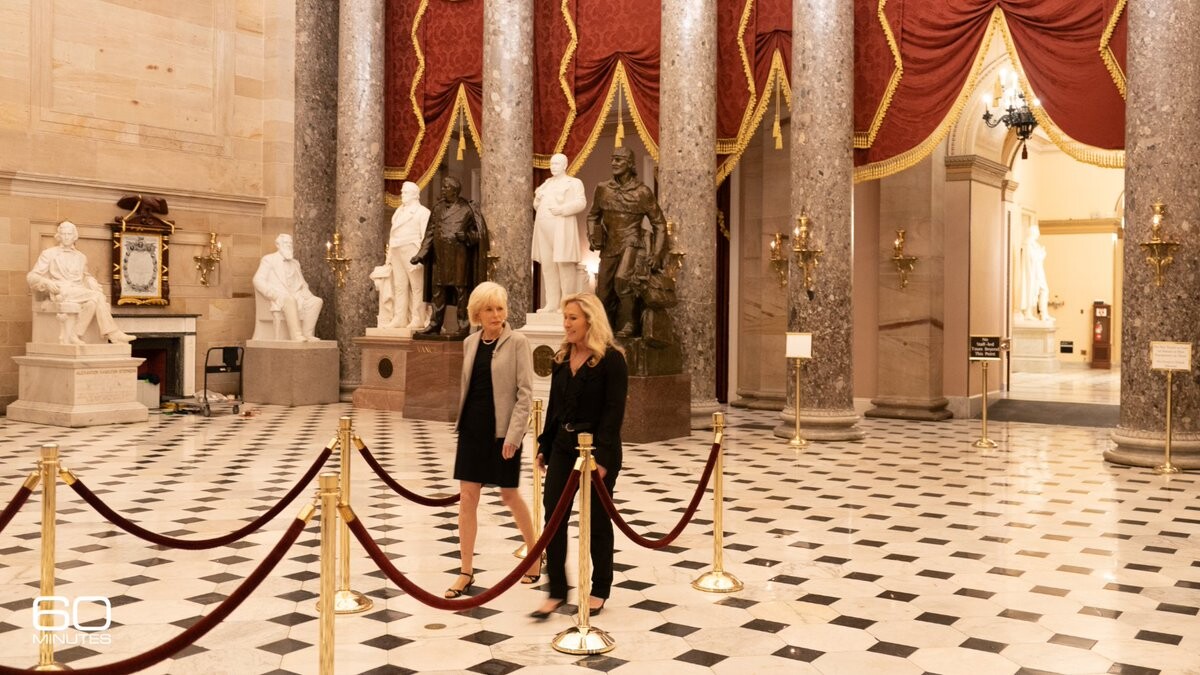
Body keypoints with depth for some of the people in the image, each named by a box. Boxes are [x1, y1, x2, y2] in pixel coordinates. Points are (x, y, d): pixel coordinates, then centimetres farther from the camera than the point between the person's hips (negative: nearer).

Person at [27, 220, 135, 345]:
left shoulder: (81, 257, 25)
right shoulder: (49, 254, 12)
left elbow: (86, 276, 37)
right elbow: (31, 276, 8)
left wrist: (94, 285, 13)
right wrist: (47, 283, -14)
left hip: (80, 293, 4)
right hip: (62, 293, -4)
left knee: (93, 301, -34)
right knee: (97, 296, -31)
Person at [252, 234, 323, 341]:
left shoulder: (295, 263, 26)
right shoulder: (269, 259, 9)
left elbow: (302, 284, 26)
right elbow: (258, 281, -3)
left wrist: (307, 295, 2)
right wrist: (276, 294, -18)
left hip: (297, 297, 6)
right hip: (279, 300, -6)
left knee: (317, 301, -22)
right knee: (290, 300, -39)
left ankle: (307, 334, -28)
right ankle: (296, 336, -44)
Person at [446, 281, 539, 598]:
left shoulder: (517, 342, -10)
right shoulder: (470, 343, 6)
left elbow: (525, 393, -13)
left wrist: (514, 434, -18)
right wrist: (462, 422, 15)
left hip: (502, 429, -5)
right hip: (472, 427, 5)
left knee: (509, 495, 9)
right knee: (467, 496, 3)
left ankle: (535, 554, 31)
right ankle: (466, 571, 12)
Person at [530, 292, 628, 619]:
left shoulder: (611, 359, -11)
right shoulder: (562, 358, 9)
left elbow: (614, 411, -16)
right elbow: (554, 406, 14)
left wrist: (602, 455, -21)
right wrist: (544, 446, 11)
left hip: (597, 449, -6)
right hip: (563, 447, 6)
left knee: (596, 520, 5)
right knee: (553, 515, 1)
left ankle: (599, 590, 21)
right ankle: (556, 591, 11)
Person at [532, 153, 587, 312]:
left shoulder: (574, 182, 5)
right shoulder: (546, 183, 23)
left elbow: (581, 202, -9)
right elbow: (538, 206, 24)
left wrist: (562, 209, -19)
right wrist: (537, 199, 2)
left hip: (561, 229, -6)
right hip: (544, 229, 6)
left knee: (564, 265, -8)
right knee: (547, 266, 4)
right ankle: (551, 303, 6)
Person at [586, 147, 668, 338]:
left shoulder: (642, 192, -5)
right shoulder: (603, 189, 5)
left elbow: (659, 223, 1)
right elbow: (593, 215, 20)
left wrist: (656, 254, -6)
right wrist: (592, 236, 2)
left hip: (631, 244, -4)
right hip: (609, 247, 5)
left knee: (622, 280, -28)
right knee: (603, 292, 4)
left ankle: (629, 326, -14)